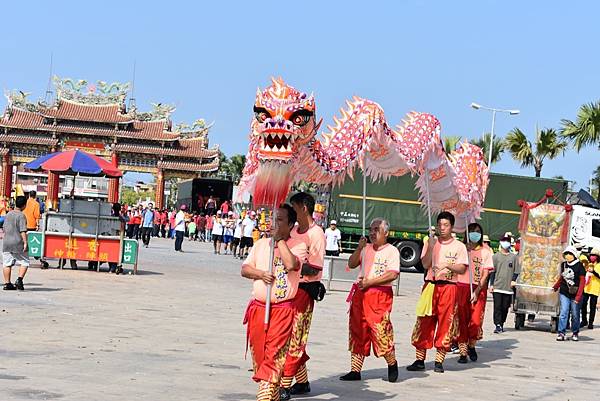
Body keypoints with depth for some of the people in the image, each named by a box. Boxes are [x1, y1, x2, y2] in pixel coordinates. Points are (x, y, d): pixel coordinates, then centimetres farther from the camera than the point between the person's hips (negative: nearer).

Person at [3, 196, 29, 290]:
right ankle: (19, 279, -9)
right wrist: (25, 242, -16)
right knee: (24, 262, 5)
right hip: (18, 243, -6)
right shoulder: (21, 216, -11)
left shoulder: (8, 214, 11)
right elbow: (23, 231, -17)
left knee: (7, 264, 7)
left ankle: (7, 283, 7)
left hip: (6, 243, 6)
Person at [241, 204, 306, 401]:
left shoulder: (298, 246, -3)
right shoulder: (261, 244, 13)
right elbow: (244, 269, 10)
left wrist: (280, 239, -14)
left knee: (273, 357, -12)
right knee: (258, 354, 9)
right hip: (258, 308, 6)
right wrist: (260, 274, -9)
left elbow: (291, 264, -23)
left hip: (283, 309, -6)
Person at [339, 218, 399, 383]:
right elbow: (351, 264, 11)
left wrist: (369, 282, -13)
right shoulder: (366, 249, 16)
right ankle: (355, 370, 10)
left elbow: (393, 274, -12)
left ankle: (392, 363, 10)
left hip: (380, 294, -6)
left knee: (381, 330, -12)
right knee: (357, 331, 5)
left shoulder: (392, 251, -1)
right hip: (360, 294, 6)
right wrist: (359, 248, -3)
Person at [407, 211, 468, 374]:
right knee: (424, 322, 0)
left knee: (445, 323, -3)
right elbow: (425, 264, -2)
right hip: (431, 286, 2)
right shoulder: (431, 243, 9)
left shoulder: (459, 246, 5)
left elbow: (462, 268, -2)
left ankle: (439, 361, 3)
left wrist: (448, 265, -19)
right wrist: (431, 246, -12)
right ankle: (420, 360, 6)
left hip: (449, 287, -2)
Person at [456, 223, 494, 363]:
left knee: (476, 321, -9)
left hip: (479, 289, 0)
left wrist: (477, 292, -9)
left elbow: (485, 275, 1)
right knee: (462, 321, -2)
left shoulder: (485, 251, 6)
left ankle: (472, 346, 17)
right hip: (461, 287, 0)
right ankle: (463, 352, 6)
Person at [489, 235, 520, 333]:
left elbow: (516, 271, 13)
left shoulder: (514, 257, 10)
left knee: (505, 307, 5)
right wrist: (491, 284, 0)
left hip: (508, 287, 2)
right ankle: (498, 325, -9)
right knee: (497, 306, -8)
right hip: (497, 286, -2)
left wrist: (513, 280, -3)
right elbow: (492, 271, 6)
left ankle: (501, 324, 17)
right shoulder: (496, 256, 7)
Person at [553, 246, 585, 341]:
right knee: (563, 313, -7)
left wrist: (578, 296, -16)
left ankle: (575, 333, 22)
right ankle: (561, 333, -6)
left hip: (575, 294, -3)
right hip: (564, 293, 3)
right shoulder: (563, 265, 5)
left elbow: (582, 281, -11)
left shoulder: (579, 266, -9)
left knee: (575, 315, 6)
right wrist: (555, 287, 26)